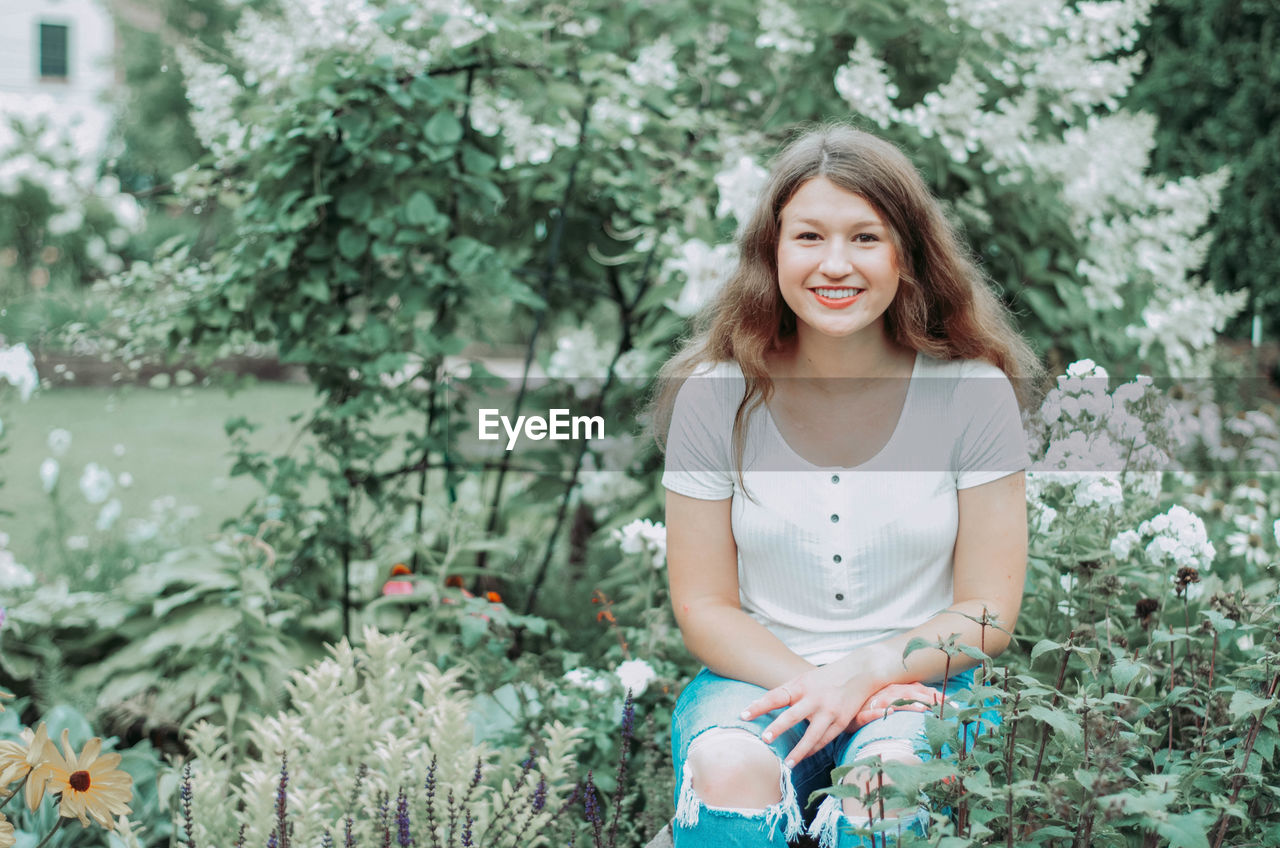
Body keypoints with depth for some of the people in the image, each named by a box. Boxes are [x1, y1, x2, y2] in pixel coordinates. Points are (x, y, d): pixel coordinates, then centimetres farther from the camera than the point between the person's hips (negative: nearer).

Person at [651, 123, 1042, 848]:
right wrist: (810, 686, -17)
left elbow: (988, 612, -2)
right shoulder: (714, 395, -3)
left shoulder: (972, 392, -5)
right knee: (730, 769, -33)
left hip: (919, 682, 0)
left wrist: (863, 673, -19)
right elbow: (704, 606, 1)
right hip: (761, 675, 1)